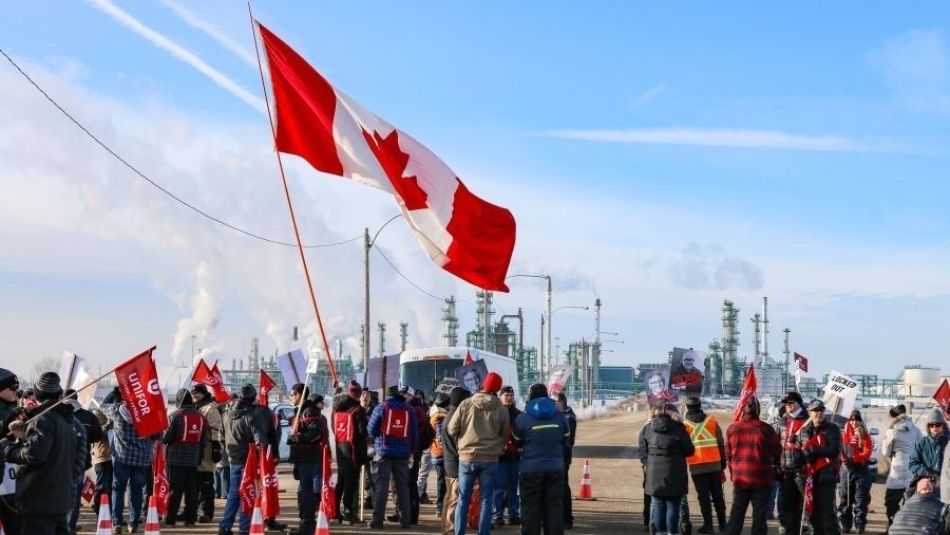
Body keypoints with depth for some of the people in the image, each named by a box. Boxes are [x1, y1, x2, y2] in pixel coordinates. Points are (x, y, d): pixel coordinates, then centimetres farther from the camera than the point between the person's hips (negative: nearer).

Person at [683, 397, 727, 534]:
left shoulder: (684, 424, -1)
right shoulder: (712, 420, 4)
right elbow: (721, 442, 5)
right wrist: (723, 461, 13)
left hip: (696, 466, -2)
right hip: (714, 464, 2)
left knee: (703, 496, 2)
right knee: (718, 495, 12)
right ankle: (722, 524, 15)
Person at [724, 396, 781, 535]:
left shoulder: (733, 429, 0)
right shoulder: (765, 428, -12)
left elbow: (729, 454, 7)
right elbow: (777, 451, -2)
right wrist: (775, 463, 20)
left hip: (740, 478, 3)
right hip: (761, 478, -3)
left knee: (736, 513, 12)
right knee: (759, 514, 5)